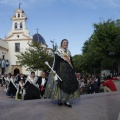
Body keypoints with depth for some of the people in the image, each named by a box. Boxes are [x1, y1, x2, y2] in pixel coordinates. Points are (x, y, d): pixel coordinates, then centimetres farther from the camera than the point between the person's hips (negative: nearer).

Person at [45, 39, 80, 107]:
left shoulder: (68, 52, 18)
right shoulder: (58, 51, 1)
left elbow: (71, 62, 17)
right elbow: (56, 61, -9)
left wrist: (74, 70, 13)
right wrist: (54, 70, -18)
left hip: (68, 70, 6)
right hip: (61, 70, -5)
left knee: (69, 84, -1)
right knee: (60, 84, -5)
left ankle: (67, 101, 4)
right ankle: (59, 100, 8)